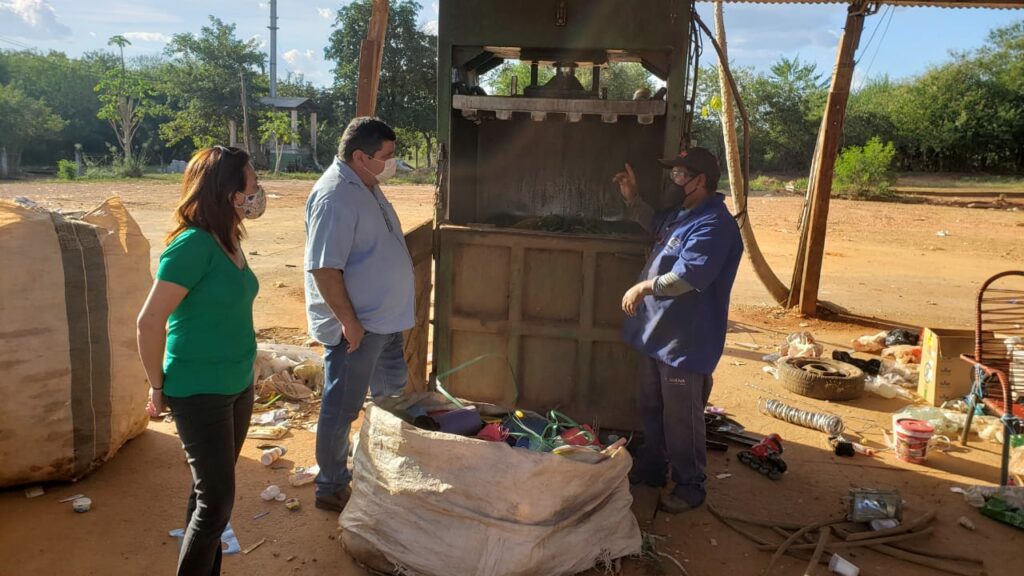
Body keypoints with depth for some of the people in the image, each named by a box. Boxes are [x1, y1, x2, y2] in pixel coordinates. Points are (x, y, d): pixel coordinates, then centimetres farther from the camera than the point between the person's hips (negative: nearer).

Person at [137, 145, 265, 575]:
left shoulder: (229, 240, 4)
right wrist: (158, 388, -9)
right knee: (216, 500, 2)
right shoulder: (193, 244, -21)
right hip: (200, 393, -7)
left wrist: (245, 372, 11)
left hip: (238, 387, 7)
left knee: (212, 492, 19)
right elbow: (150, 322, -19)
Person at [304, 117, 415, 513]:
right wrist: (349, 322, -23)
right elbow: (324, 269, -26)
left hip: (385, 319, 11)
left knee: (392, 395, 23)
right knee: (341, 410, 5)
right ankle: (331, 489, 21)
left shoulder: (366, 186, 9)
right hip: (355, 327, -11)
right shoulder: (335, 197, -23)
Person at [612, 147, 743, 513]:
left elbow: (688, 276, -32)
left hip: (686, 342, -10)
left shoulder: (713, 225, -22)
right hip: (658, 333, 10)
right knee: (651, 408, 21)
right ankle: (652, 468, 38)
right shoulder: (681, 213, 10)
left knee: (681, 418, 3)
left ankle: (690, 486, 19)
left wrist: (645, 286, -22)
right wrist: (632, 197, 18)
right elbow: (655, 225, 31)